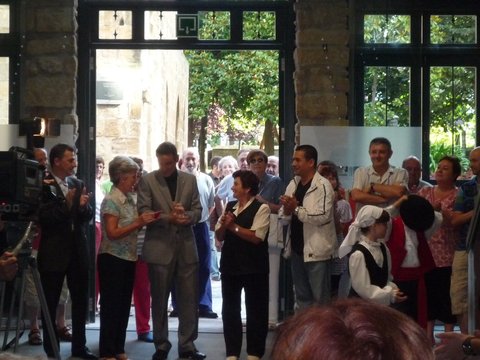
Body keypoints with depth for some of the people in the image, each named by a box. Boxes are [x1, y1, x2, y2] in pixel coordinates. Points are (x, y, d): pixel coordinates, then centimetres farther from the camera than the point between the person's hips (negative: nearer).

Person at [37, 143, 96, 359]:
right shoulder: (43, 185, -9)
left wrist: (83, 206, -13)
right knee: (50, 302, 5)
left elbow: (89, 216, 8)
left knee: (81, 300, 11)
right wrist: (66, 204, -25)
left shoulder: (78, 184, 10)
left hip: (77, 250, 6)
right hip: (53, 252, -6)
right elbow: (43, 217, -18)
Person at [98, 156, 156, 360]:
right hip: (112, 259, -8)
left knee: (124, 305, 12)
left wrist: (144, 221, -2)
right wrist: (138, 222, -21)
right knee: (111, 306, 0)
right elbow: (112, 233, -20)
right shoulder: (111, 200, -14)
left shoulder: (129, 199, 9)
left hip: (128, 259, 8)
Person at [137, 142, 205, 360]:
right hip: (159, 247, -2)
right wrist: (169, 218, -20)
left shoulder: (190, 180, 9)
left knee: (189, 299, 3)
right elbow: (144, 212, -8)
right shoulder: (148, 181, 0)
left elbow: (197, 210, 7)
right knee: (159, 300, 6)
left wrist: (187, 217, -14)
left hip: (186, 246, 2)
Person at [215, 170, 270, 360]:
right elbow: (219, 236, 9)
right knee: (230, 309, 10)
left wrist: (234, 226, -16)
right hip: (230, 264, 6)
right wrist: (223, 225, -11)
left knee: (255, 310, 5)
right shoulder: (229, 206, 8)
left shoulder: (261, 208, -10)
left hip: (253, 266, -6)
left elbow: (256, 237, -19)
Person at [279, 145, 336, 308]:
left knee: (320, 297, 0)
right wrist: (287, 210, -12)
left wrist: (296, 209, -19)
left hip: (316, 250, -7)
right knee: (301, 296, 17)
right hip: (297, 249, 7)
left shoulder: (323, 185, -11)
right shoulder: (293, 184, 10)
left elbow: (322, 216, -23)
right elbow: (284, 219, 10)